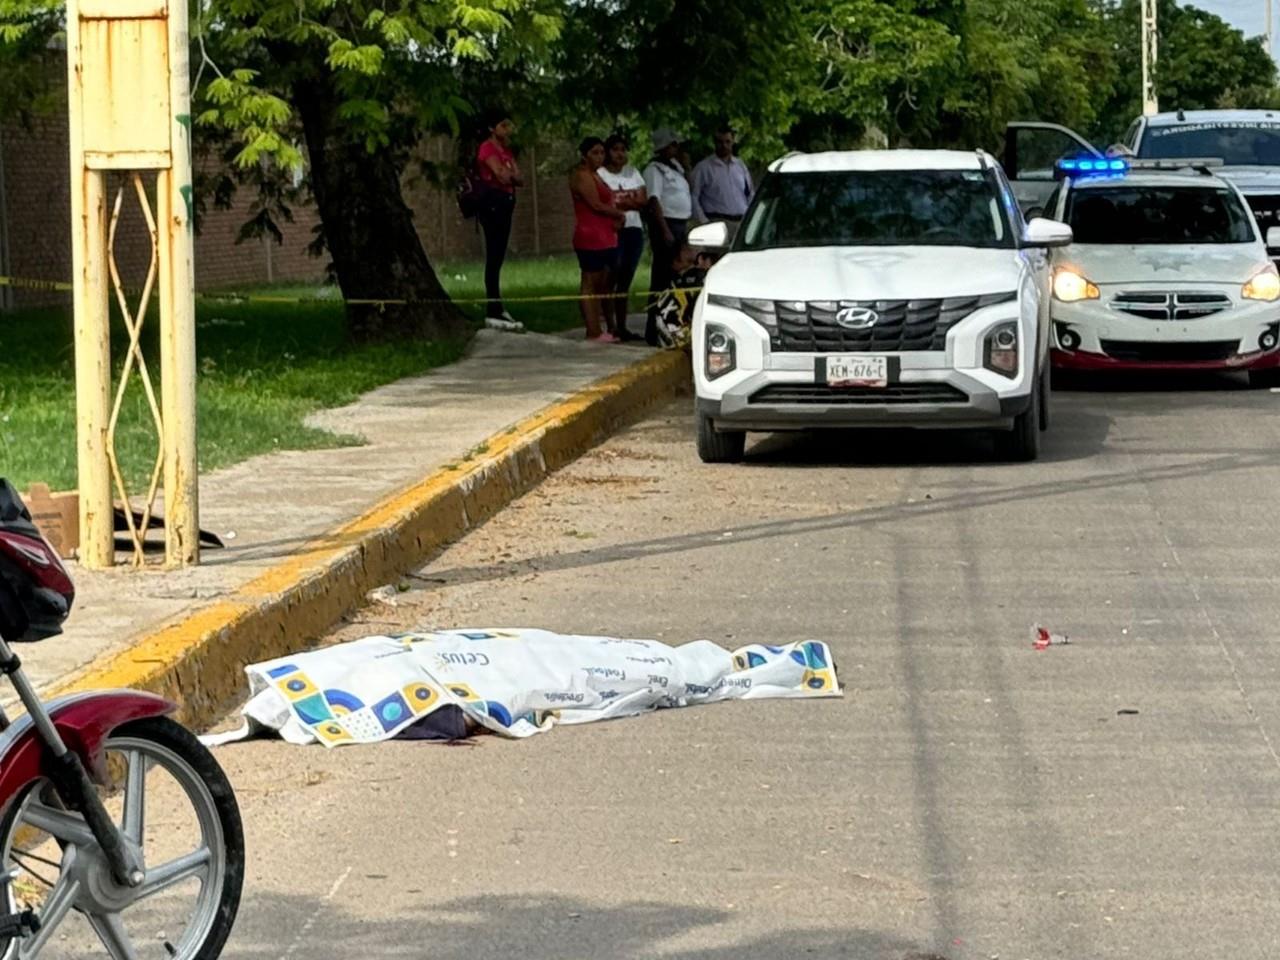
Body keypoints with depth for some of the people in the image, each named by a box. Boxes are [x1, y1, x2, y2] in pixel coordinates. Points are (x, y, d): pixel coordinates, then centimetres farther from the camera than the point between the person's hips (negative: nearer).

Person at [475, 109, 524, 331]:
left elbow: (520, 180, 10)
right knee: (494, 257, -11)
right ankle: (493, 312, -14)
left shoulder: (507, 150, 19)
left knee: (498, 257, 11)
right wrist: (511, 173, 0)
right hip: (492, 202, -9)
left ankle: (497, 308, 15)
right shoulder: (487, 149, -9)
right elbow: (502, 175, -21)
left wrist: (509, 174, -10)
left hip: (505, 203, 9)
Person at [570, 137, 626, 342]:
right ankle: (593, 332, -9)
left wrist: (615, 218, -2)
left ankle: (598, 330, 9)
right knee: (591, 285, -8)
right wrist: (620, 215, -3)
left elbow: (604, 203, 18)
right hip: (591, 237, -10)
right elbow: (595, 204, -16)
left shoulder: (595, 175, 22)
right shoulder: (581, 175, -9)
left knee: (603, 285, 8)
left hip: (605, 237, 10)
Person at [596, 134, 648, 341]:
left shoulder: (633, 173, 17)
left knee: (625, 281, 7)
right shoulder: (600, 174, -1)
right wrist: (630, 202, -7)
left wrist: (620, 202, -7)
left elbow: (643, 200, 9)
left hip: (633, 230, 6)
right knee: (611, 281, -9)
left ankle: (622, 327, 10)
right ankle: (611, 328, -10)